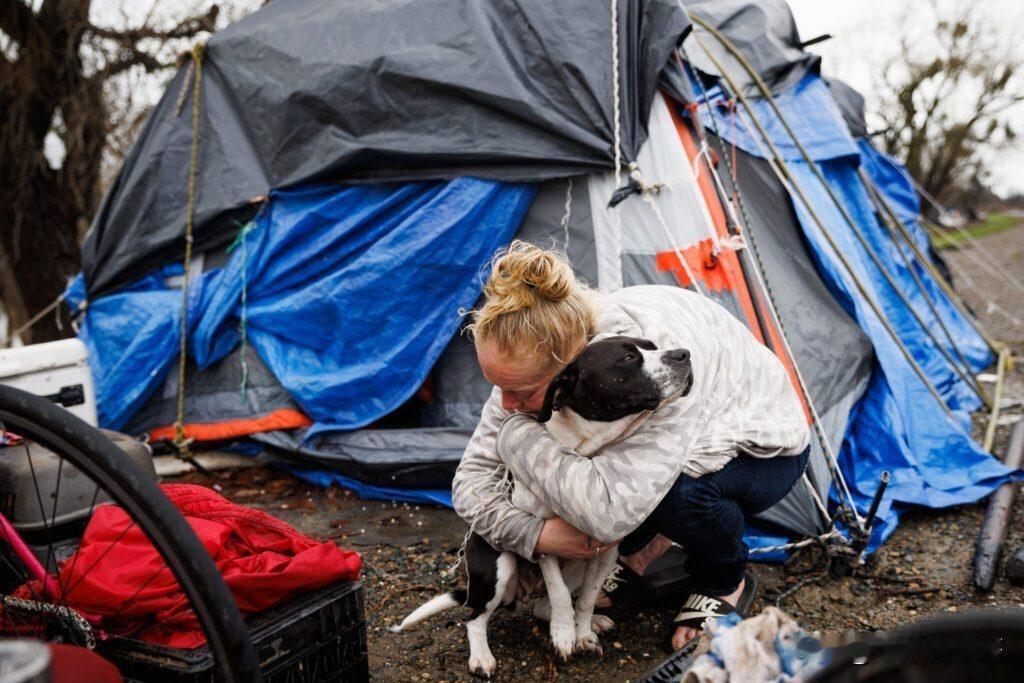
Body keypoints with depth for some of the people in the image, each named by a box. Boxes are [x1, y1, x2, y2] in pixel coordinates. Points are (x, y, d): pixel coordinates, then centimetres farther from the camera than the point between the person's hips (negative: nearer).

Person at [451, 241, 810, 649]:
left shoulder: (654, 351, -43)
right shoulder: (533, 363, -23)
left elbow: (611, 512, -49)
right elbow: (471, 477, -16)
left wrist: (519, 439, -38)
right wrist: (536, 534, -32)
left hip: (764, 452, -5)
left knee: (679, 483, -37)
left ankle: (727, 584, -3)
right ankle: (645, 542, 10)